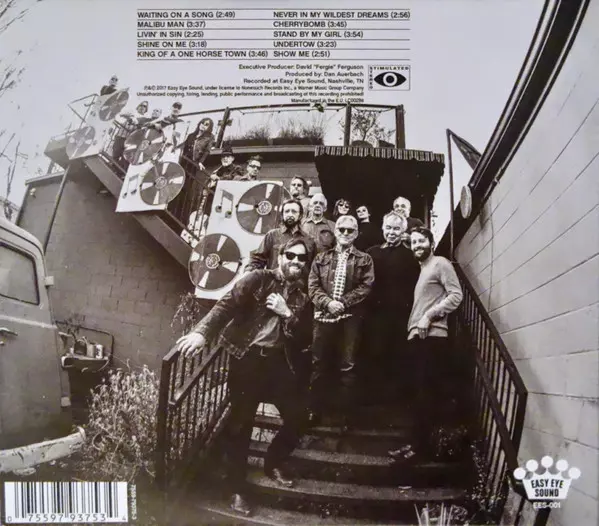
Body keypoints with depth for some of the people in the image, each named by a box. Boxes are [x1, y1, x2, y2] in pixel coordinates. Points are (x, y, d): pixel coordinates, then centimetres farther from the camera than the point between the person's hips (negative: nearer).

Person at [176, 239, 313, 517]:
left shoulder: (302, 298, 12)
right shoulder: (258, 279, 0)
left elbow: (305, 339, 5)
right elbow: (227, 304, -14)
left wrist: (287, 313, -11)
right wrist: (202, 331, -29)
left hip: (278, 360, 4)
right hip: (248, 357, -4)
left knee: (298, 416, 3)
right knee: (242, 423, 0)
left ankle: (273, 463, 31)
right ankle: (238, 490, 18)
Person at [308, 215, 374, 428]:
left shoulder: (364, 259, 9)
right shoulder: (321, 257, 14)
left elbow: (366, 286, -3)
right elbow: (313, 285, 5)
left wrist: (344, 302, -14)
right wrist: (327, 302, -12)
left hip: (350, 317, -1)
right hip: (323, 315, 2)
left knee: (347, 367, 2)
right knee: (319, 364, 7)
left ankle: (346, 413, 13)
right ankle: (315, 410, 18)